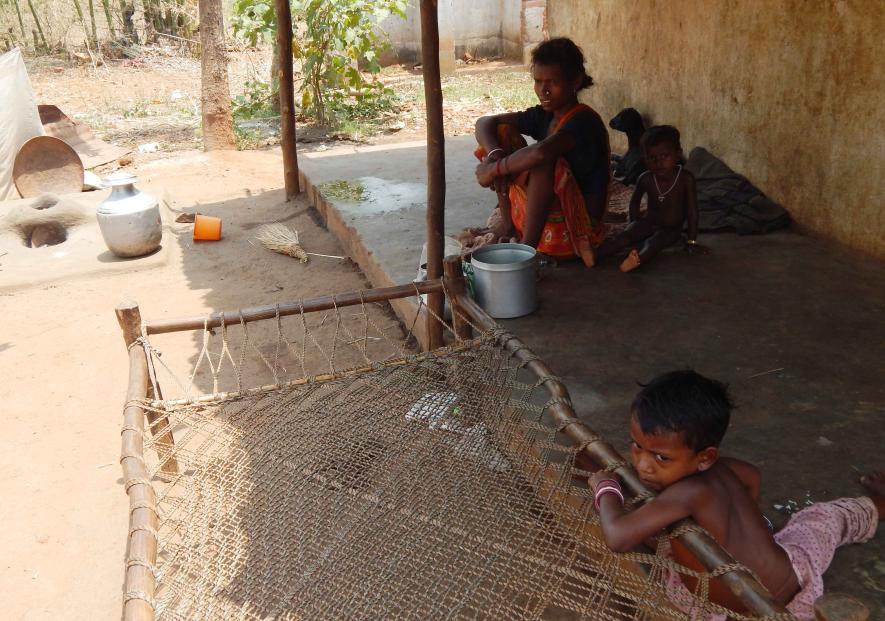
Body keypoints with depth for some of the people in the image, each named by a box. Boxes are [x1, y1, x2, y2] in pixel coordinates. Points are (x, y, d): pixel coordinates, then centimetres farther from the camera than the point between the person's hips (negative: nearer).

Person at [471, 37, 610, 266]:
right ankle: (507, 226, -5)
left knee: (544, 160, -33)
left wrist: (494, 169, -25)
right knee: (504, 132, -1)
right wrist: (496, 156, -20)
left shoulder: (584, 121, -19)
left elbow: (541, 152, -39)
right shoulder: (543, 115, 4)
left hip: (575, 226, -8)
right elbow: (484, 123, 0)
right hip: (534, 214, 8)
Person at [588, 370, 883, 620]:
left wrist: (606, 490, -23)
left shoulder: (688, 492, -36)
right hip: (793, 572, 7)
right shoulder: (718, 469, -12)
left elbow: (617, 536, -42)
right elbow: (752, 475, 11)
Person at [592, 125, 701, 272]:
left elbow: (692, 211, -16)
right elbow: (634, 202, 8)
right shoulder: (645, 179, -12)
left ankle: (639, 259, -63)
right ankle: (592, 255, -42)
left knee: (653, 243, -33)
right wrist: (634, 226, 8)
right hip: (648, 223, 2)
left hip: (672, 230, -2)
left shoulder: (686, 179, -21)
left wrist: (691, 241, -15)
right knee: (624, 237, -24)